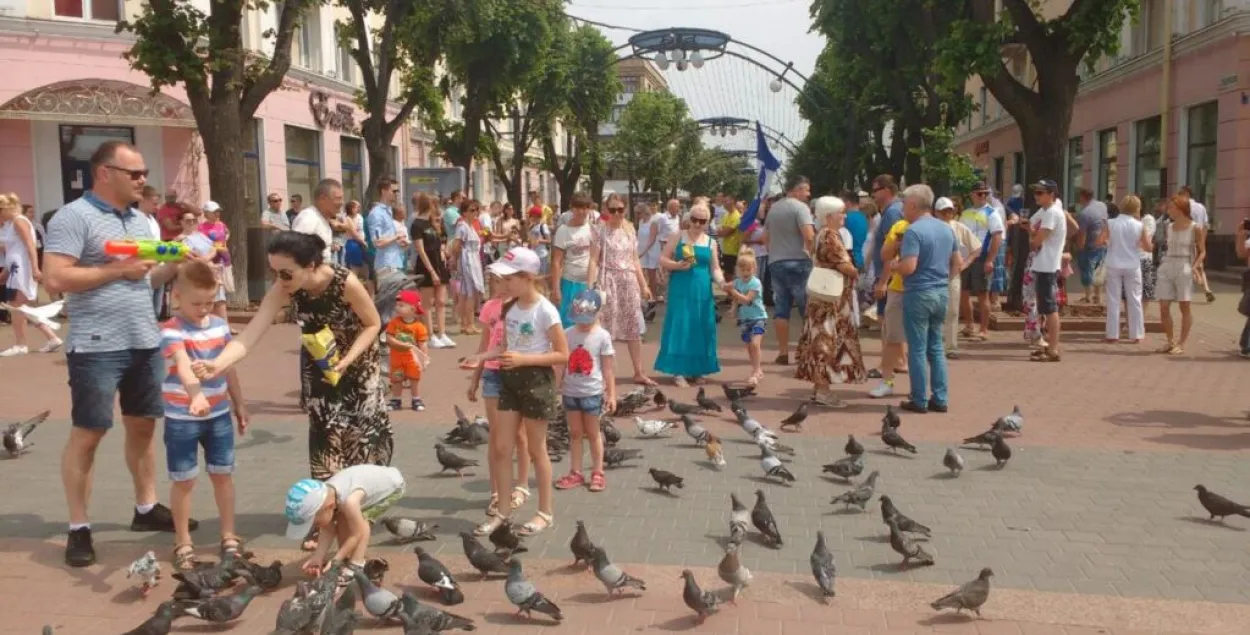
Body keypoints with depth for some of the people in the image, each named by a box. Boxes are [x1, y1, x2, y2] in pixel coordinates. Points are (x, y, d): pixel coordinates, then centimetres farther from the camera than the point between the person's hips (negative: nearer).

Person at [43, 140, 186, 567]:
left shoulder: (141, 222, 14)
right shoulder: (74, 217, -10)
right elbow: (55, 279, -19)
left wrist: (174, 265, 2)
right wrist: (118, 269, -17)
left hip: (145, 343, 7)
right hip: (97, 348, -7)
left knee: (143, 426, 15)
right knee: (87, 434, 1)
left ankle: (146, 508, 28)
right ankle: (78, 528, 10)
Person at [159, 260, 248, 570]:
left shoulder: (220, 325, 3)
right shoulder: (171, 331, -16)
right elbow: (184, 367, -35)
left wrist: (239, 404, 18)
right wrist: (196, 395, -52)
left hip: (219, 414, 5)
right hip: (182, 419, -5)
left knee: (222, 475, 13)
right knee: (183, 480, 5)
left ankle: (229, 537, 25)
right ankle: (183, 543, 20)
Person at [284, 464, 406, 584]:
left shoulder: (348, 501, -41)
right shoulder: (324, 497, -17)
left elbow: (357, 534, -27)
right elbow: (329, 532, -6)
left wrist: (335, 561, -24)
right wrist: (318, 557, -16)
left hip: (393, 484, -8)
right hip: (375, 481, 8)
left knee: (362, 520, -21)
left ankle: (356, 568, -16)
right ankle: (347, 559, 14)